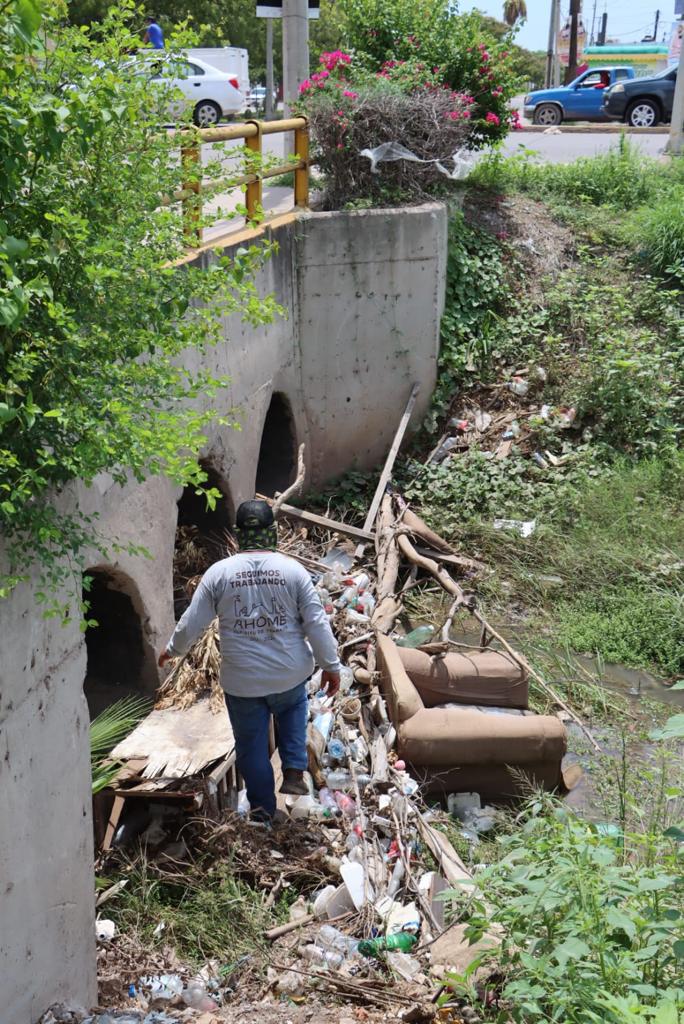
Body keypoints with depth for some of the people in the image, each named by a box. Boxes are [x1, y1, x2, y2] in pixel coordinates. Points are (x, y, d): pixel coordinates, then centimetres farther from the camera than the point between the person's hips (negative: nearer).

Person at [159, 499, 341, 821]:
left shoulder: (219, 572, -9)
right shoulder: (293, 571, -9)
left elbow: (193, 622, -2)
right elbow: (317, 623, -8)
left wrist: (172, 650, 16)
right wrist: (331, 665, 2)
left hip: (241, 681, -1)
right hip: (289, 674, 1)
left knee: (251, 743, 16)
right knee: (292, 710, 33)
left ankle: (262, 806, 27)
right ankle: (294, 771, 20)